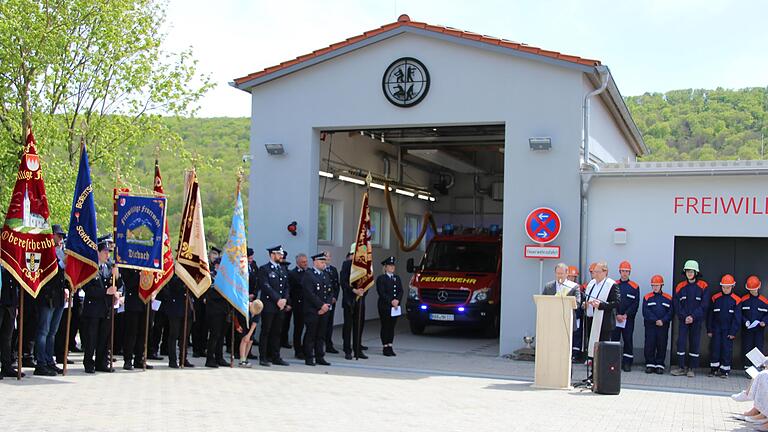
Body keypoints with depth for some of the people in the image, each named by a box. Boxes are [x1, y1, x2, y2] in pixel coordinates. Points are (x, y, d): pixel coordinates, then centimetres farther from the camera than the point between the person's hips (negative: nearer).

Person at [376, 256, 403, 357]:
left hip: (395, 307, 5)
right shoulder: (381, 278, -3)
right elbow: (381, 293, -12)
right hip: (384, 307, -5)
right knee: (385, 326, -1)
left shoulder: (397, 278, 14)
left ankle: (390, 347, 13)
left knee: (392, 327, 8)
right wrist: (391, 301, -18)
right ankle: (385, 347, 3)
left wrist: (397, 300, -11)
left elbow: (400, 291, 7)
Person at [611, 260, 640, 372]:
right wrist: (616, 315, -9)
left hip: (628, 319, -1)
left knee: (628, 340, 1)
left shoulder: (634, 287, 3)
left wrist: (626, 315, -11)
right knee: (614, 339, 2)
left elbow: (635, 304, -1)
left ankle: (627, 363, 6)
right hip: (614, 318, 1)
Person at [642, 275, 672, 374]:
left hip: (663, 326, 0)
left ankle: (660, 365, 8)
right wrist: (655, 320, -14)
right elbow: (646, 312, -3)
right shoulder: (647, 297, 6)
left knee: (662, 346, 2)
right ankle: (650, 365, 6)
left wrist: (663, 321, -13)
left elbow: (670, 312, 1)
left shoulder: (668, 298, 8)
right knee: (649, 345, -2)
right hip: (650, 326, 0)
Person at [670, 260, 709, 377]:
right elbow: (677, 304, 2)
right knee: (681, 342, -3)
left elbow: (704, 305, -7)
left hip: (697, 320, -2)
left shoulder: (703, 286, -2)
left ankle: (691, 369, 11)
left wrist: (693, 316, -14)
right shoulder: (680, 287, 5)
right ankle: (681, 367, 4)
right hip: (683, 320, 2)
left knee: (695, 343, 3)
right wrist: (684, 316, -11)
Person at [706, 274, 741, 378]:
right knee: (715, 349, 4)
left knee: (727, 350, 1)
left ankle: (725, 370, 11)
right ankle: (714, 369, 14)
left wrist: (733, 332, -7)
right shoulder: (715, 298, 2)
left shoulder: (736, 300, -4)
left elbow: (737, 317, -3)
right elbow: (710, 315, 5)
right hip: (716, 329, 2)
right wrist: (709, 330, 2)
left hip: (728, 330, -2)